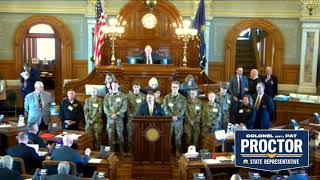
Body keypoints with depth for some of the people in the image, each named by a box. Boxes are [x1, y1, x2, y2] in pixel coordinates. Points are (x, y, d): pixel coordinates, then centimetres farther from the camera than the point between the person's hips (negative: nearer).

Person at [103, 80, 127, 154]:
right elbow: (105, 107, 3)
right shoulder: (107, 96, 8)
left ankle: (122, 151, 7)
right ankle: (112, 150, 11)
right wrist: (111, 114, -10)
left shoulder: (123, 96, 3)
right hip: (110, 118, 2)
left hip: (119, 118, -2)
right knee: (110, 134, 3)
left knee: (120, 134, -2)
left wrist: (117, 114, -13)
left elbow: (124, 107, -4)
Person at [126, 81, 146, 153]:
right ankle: (130, 149, 8)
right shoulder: (129, 95, 6)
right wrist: (130, 114, -8)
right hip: (131, 117, 0)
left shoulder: (143, 96, 6)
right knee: (130, 134, 1)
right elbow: (127, 106, 2)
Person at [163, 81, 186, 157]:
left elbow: (183, 109, -2)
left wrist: (177, 116, -15)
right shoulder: (167, 97, 4)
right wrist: (172, 116, -14)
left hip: (179, 120, 0)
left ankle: (177, 151, 13)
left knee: (178, 136, 3)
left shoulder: (182, 98, 5)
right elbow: (165, 108, -3)